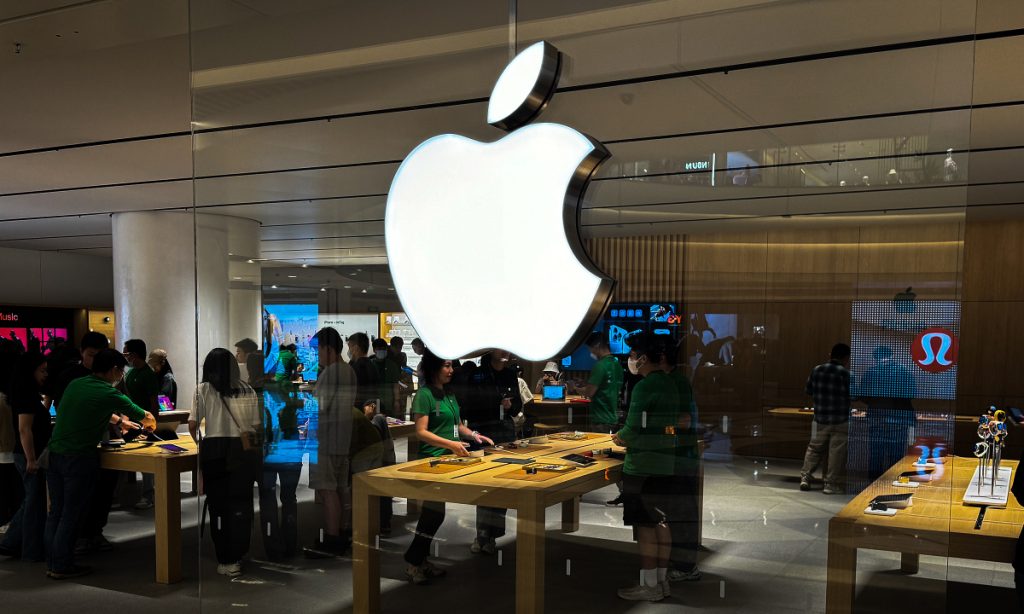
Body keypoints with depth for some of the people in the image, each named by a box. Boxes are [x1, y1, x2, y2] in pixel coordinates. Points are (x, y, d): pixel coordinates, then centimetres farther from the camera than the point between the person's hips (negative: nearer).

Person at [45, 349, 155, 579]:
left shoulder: (75, 384, 10)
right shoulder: (108, 394, -10)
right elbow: (145, 416, 5)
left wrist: (120, 420, 38)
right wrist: (149, 420, 28)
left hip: (54, 454, 7)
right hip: (79, 457, -7)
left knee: (55, 511, 14)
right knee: (71, 514, 3)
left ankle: (51, 562, 23)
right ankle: (62, 566, 11)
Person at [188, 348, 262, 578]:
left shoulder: (204, 389, 0)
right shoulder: (248, 390, 7)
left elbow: (192, 425, -2)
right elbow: (258, 427, 7)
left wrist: (198, 442, 16)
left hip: (216, 451, -2)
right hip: (245, 452, 2)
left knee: (219, 506, 7)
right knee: (241, 505, 11)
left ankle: (226, 561, 10)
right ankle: (238, 556, 18)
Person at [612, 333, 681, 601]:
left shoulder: (644, 387, -16)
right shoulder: (669, 384, 11)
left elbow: (632, 431, -17)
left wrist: (618, 438, 3)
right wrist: (628, 438, 17)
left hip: (643, 466, -9)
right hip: (666, 465, 9)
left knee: (645, 525, -1)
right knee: (660, 522, 14)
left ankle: (649, 585, 5)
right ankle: (662, 580, 21)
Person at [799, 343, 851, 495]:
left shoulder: (816, 370, 1)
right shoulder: (845, 374, -13)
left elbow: (808, 390, 11)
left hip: (821, 418, 4)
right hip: (841, 420, -4)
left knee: (815, 448, 16)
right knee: (836, 451, 3)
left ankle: (805, 477, 13)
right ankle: (831, 484, 6)